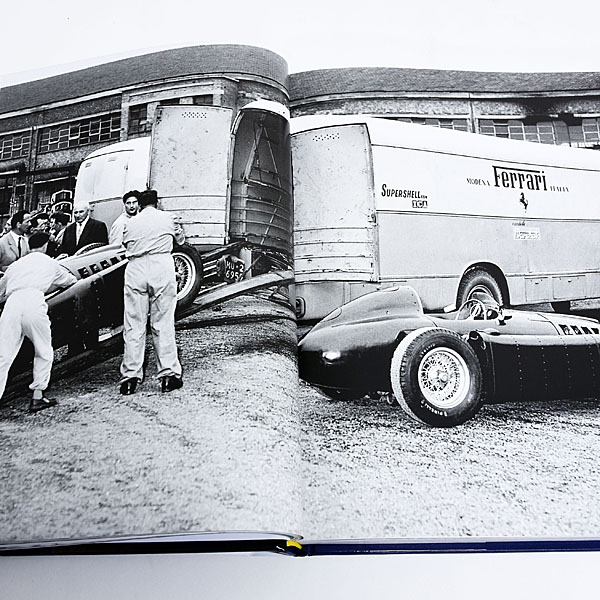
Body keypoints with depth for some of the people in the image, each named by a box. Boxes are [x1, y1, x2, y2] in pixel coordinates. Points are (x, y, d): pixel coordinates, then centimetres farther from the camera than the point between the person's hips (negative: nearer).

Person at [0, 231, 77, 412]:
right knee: (44, 352, 15)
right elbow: (70, 280, 41)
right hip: (34, 302, -2)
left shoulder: (16, 264, 29)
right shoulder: (50, 263, 25)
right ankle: (37, 397, 12)